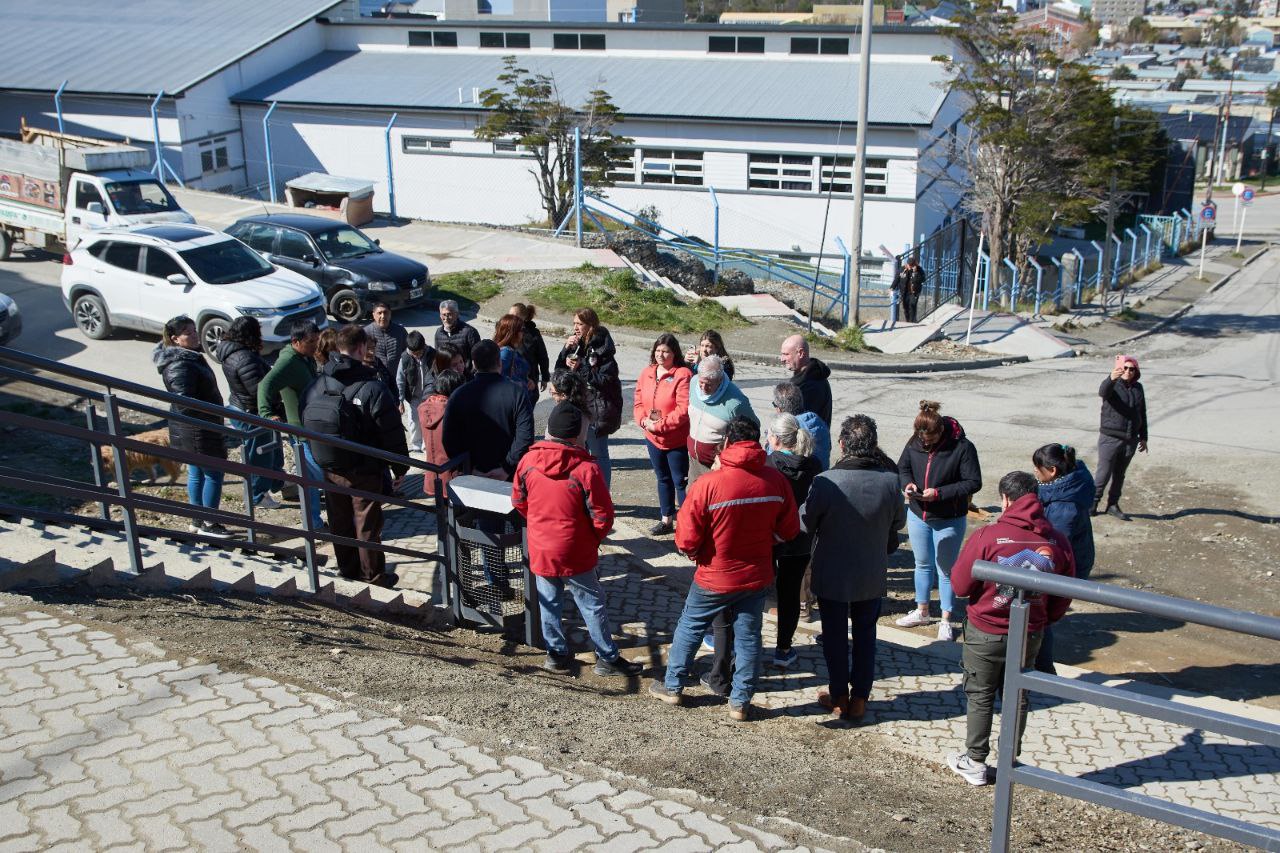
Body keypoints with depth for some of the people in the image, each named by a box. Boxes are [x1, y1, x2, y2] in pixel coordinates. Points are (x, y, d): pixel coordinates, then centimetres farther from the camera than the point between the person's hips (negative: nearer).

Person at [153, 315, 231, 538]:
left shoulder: (189, 356, 8)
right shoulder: (180, 365, -24)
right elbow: (185, 402, -28)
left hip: (190, 429, 10)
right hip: (197, 430, -10)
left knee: (196, 473, 18)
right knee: (214, 472, -1)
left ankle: (197, 521, 29)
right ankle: (208, 524, 8)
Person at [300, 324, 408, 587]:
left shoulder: (315, 386, -3)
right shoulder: (373, 388, -20)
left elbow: (305, 424, 7)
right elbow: (392, 435, -17)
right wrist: (399, 468, -4)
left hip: (330, 470, 5)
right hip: (365, 472, -5)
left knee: (340, 523, 19)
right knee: (367, 525, 8)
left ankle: (348, 570, 34)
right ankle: (373, 575, 20)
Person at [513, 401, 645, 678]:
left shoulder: (528, 461, -8)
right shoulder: (586, 469, -22)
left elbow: (518, 502, 5)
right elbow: (602, 516, -16)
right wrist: (594, 539, 3)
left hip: (540, 549, 4)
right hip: (575, 553, -4)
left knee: (549, 603, 19)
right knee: (592, 604, 10)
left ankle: (556, 654, 29)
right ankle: (607, 658, 20)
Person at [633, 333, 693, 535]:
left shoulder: (682, 375, -16)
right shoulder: (646, 373, 5)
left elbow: (683, 409, -21)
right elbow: (638, 402, 7)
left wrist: (660, 425, -21)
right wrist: (644, 421, -12)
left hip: (677, 440, -7)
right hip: (653, 438, 7)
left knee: (680, 481, 0)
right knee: (663, 479, 19)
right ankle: (666, 520, 31)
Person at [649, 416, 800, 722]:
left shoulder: (706, 485, -24)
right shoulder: (777, 481, -14)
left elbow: (686, 540, -17)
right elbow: (788, 530, 0)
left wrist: (696, 554, 5)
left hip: (715, 578, -2)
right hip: (758, 577, 2)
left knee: (689, 627, 19)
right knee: (748, 637, 18)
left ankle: (672, 687, 33)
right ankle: (740, 702, 28)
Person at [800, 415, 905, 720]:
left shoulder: (825, 482, -24)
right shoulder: (890, 480, -16)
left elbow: (805, 523, -10)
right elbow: (899, 521, 1)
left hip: (832, 576, -2)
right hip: (872, 576, 2)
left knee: (835, 635, 15)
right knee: (865, 634, 18)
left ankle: (838, 697, 27)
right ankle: (859, 698, 27)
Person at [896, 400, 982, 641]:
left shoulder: (962, 447, -21)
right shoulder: (915, 443, -7)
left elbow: (973, 482, -19)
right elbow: (902, 468, 8)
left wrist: (939, 493, -26)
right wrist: (908, 483, -14)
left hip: (949, 521, -5)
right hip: (918, 515, 5)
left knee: (946, 569, 7)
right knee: (923, 564, 20)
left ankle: (946, 620, 22)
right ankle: (922, 611, 37)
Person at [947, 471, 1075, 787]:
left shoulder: (987, 536, -22)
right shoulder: (1057, 541, -9)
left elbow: (960, 585, -13)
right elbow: (1063, 597, 2)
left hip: (986, 633, -3)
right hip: (1030, 635, 3)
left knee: (980, 697, 13)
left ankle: (975, 763, 23)